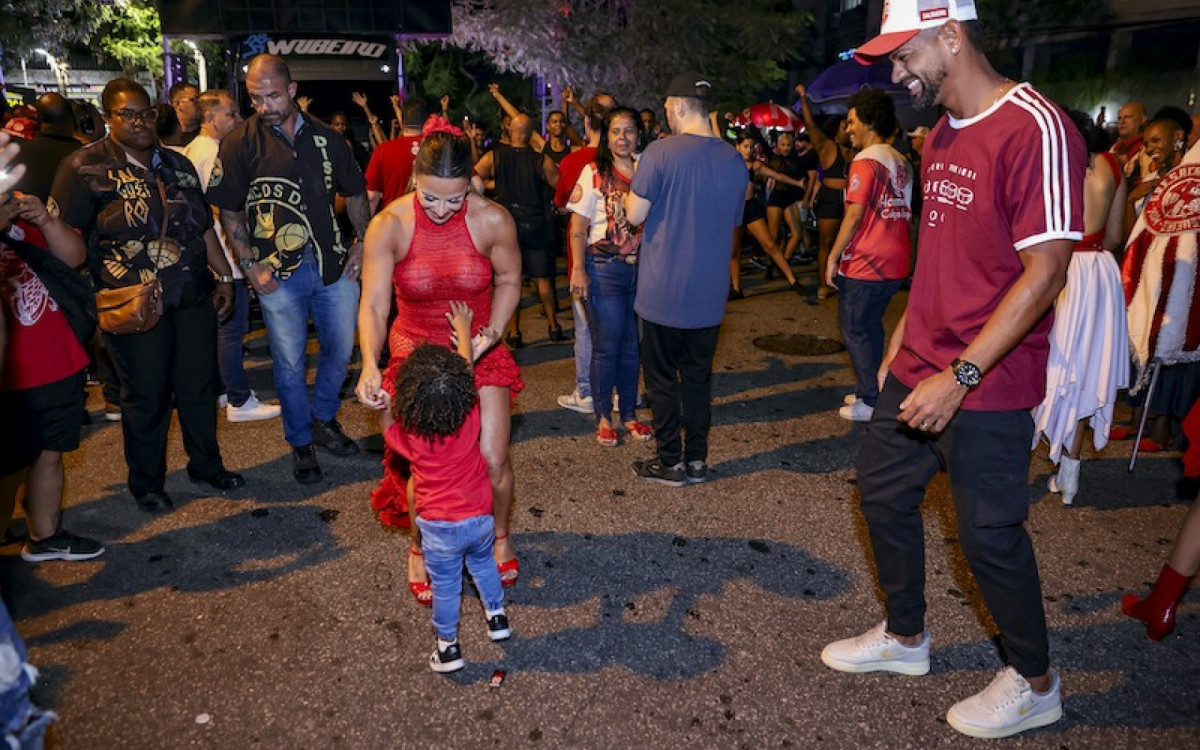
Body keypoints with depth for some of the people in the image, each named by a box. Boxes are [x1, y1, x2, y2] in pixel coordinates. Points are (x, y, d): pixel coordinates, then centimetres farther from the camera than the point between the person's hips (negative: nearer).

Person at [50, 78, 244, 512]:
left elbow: (203, 225, 17)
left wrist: (225, 277, 14)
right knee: (146, 395, 5)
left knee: (200, 385, 11)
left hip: (193, 296, 5)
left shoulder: (177, 163, 12)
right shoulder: (87, 166, -5)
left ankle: (206, 464, 31)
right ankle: (146, 483, 25)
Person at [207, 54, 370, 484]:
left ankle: (323, 420, 35)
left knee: (341, 349, 12)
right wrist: (250, 265, -8)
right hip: (278, 273, -3)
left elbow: (355, 194, 15)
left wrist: (362, 243, 5)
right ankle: (301, 443, 23)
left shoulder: (325, 138, 6)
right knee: (290, 363, 4)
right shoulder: (239, 144, -3)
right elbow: (229, 212, -1)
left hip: (333, 265, 3)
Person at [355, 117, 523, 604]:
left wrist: (493, 331, -13)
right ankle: (421, 549, 29)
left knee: (493, 461, -4)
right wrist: (369, 366, -31)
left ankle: (499, 536, 29)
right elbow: (373, 306, -16)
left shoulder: (492, 221, -15)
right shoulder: (388, 226, -16)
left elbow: (509, 281, 1)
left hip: (479, 352, 1)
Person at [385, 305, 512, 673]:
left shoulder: (408, 435, -20)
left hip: (440, 527, -3)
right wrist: (463, 329, 11)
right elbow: (467, 369, 0)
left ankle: (448, 646, 26)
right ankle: (496, 616, 42)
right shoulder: (470, 416, -15)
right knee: (483, 564, 28)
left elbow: (387, 420, 5)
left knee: (445, 586, 14)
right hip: (481, 517, 3)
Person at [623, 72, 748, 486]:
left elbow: (635, 215, -13)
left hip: (663, 290, -5)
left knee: (662, 377, 8)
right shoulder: (735, 160, 3)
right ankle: (697, 459, 22)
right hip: (710, 292, 5)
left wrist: (630, 193, 7)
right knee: (698, 375, 15)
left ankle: (670, 462, 15)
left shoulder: (660, 153, -15)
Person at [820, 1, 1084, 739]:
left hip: (985, 387, -8)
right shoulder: (942, 136, 10)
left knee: (989, 533, 4)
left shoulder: (1036, 130, -17)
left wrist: (960, 375, -23)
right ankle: (904, 637, 38)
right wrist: (902, 340, 16)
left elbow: (1045, 272, -21)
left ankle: (1034, 684, 29)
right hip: (918, 370, 9)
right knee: (883, 491, 16)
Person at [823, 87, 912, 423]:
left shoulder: (866, 161, -13)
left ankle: (871, 402, 4)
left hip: (865, 263, -8)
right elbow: (903, 212, 17)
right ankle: (870, 391, 25)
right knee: (870, 327, 18)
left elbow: (855, 214, -18)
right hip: (895, 263, 8)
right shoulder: (901, 162, 13)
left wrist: (833, 257, -12)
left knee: (856, 330, 2)